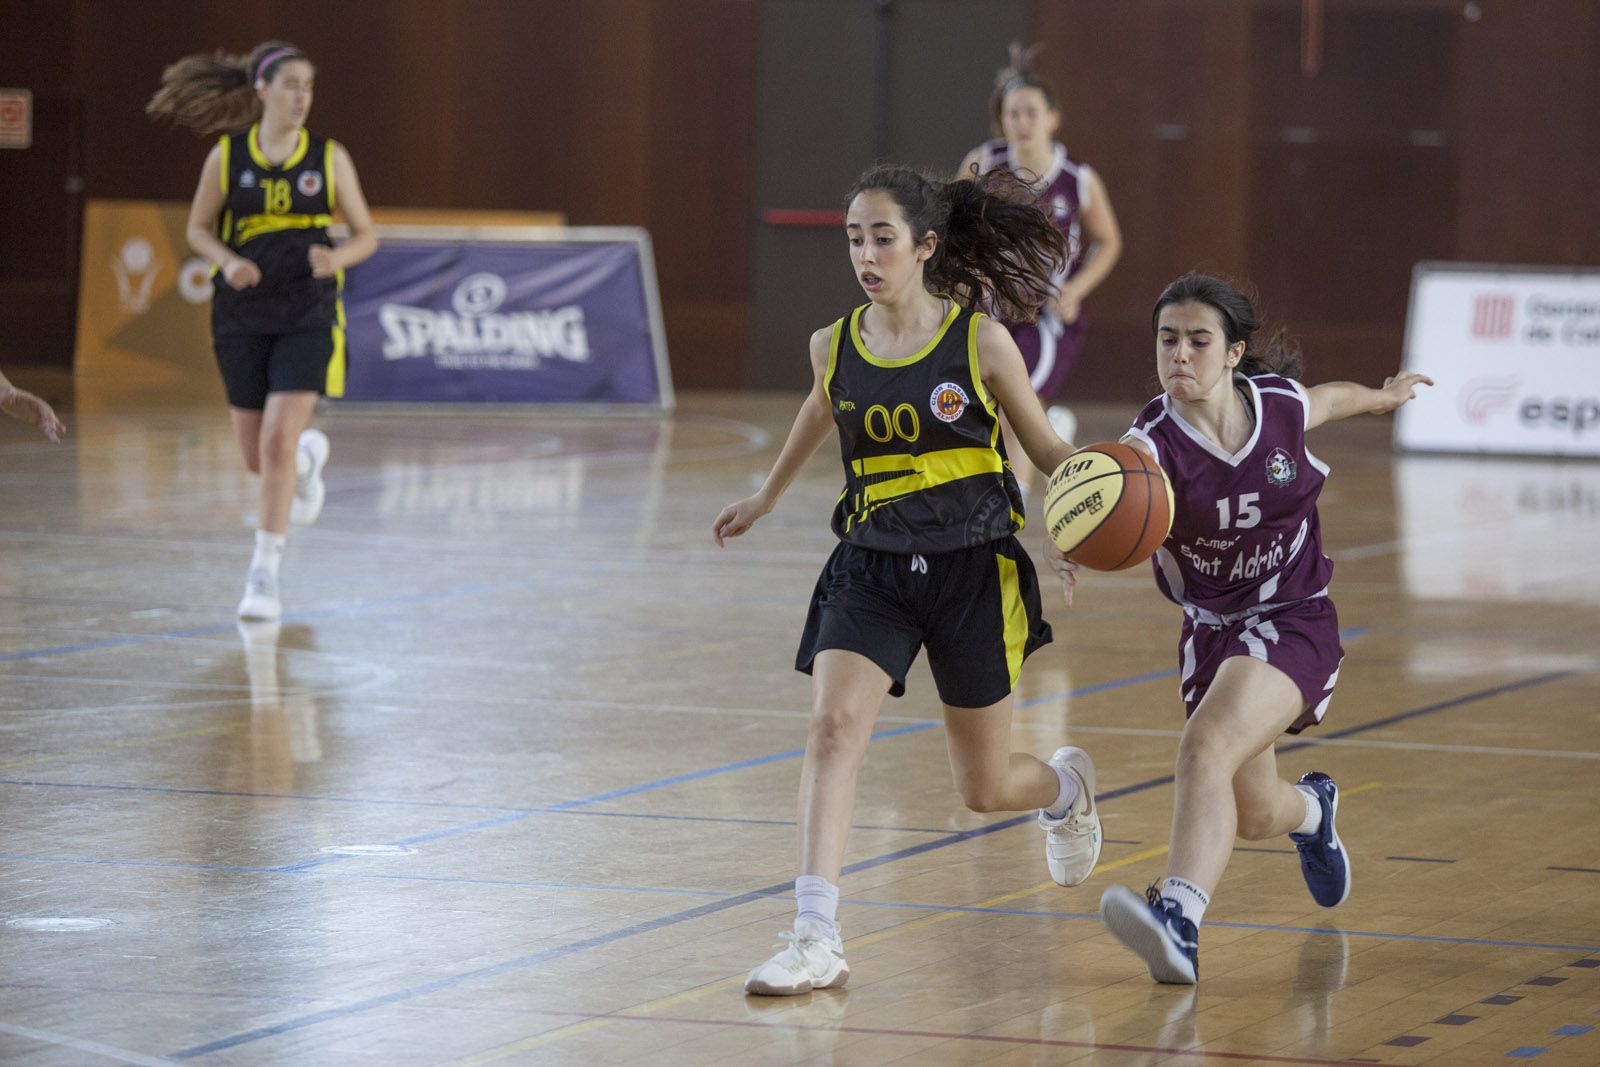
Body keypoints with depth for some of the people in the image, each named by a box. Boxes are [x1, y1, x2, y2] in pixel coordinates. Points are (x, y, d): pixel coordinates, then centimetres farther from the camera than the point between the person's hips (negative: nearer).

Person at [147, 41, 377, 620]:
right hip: (243, 317, 2)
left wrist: (336, 258, -17)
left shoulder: (329, 158, -1)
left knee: (277, 441, -16)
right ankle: (309, 455, 46)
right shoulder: (227, 156, 0)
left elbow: (366, 234, 5)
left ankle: (264, 573, -8)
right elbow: (199, 229, 9)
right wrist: (228, 262, -12)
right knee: (257, 456, 9)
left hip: (307, 316, -2)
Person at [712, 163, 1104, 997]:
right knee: (832, 726, -23)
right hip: (872, 566, 2)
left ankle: (1065, 787, 47)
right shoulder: (834, 348, 0)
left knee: (983, 788, 8)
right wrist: (768, 495, 37)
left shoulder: (980, 344, -9)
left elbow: (1046, 447, 2)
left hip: (972, 568, -2)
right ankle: (816, 939, -26)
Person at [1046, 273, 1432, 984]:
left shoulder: (1281, 404, -12)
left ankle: (1179, 919, -43)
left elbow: (1334, 399, 14)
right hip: (1210, 629, 3)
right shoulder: (1153, 443, -19)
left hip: (1294, 623, -3)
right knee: (1254, 814, 17)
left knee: (1206, 746, -30)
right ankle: (1313, 808, 55)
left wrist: (1390, 394, 36)